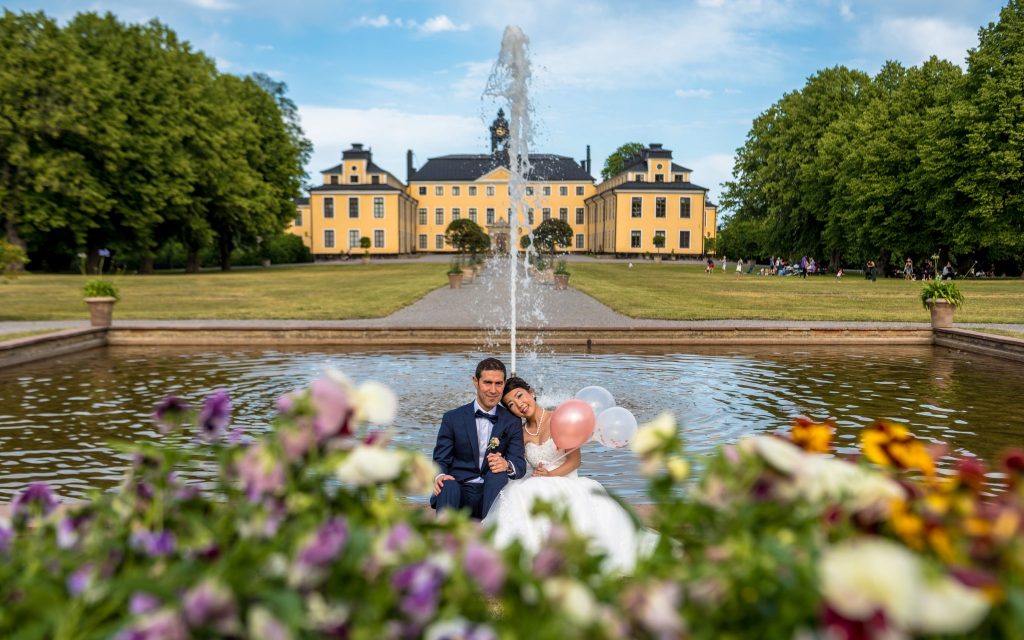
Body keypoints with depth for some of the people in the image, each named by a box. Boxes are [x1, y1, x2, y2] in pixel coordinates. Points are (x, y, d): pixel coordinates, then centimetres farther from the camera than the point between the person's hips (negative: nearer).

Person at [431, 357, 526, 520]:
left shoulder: (512, 422, 8)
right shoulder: (453, 418, 5)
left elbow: (520, 465, 1)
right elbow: (440, 460, 3)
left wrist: (506, 465, -25)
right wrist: (439, 476, -23)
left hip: (491, 493, 1)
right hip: (459, 491, -1)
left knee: (499, 474, -30)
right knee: (448, 486, -33)